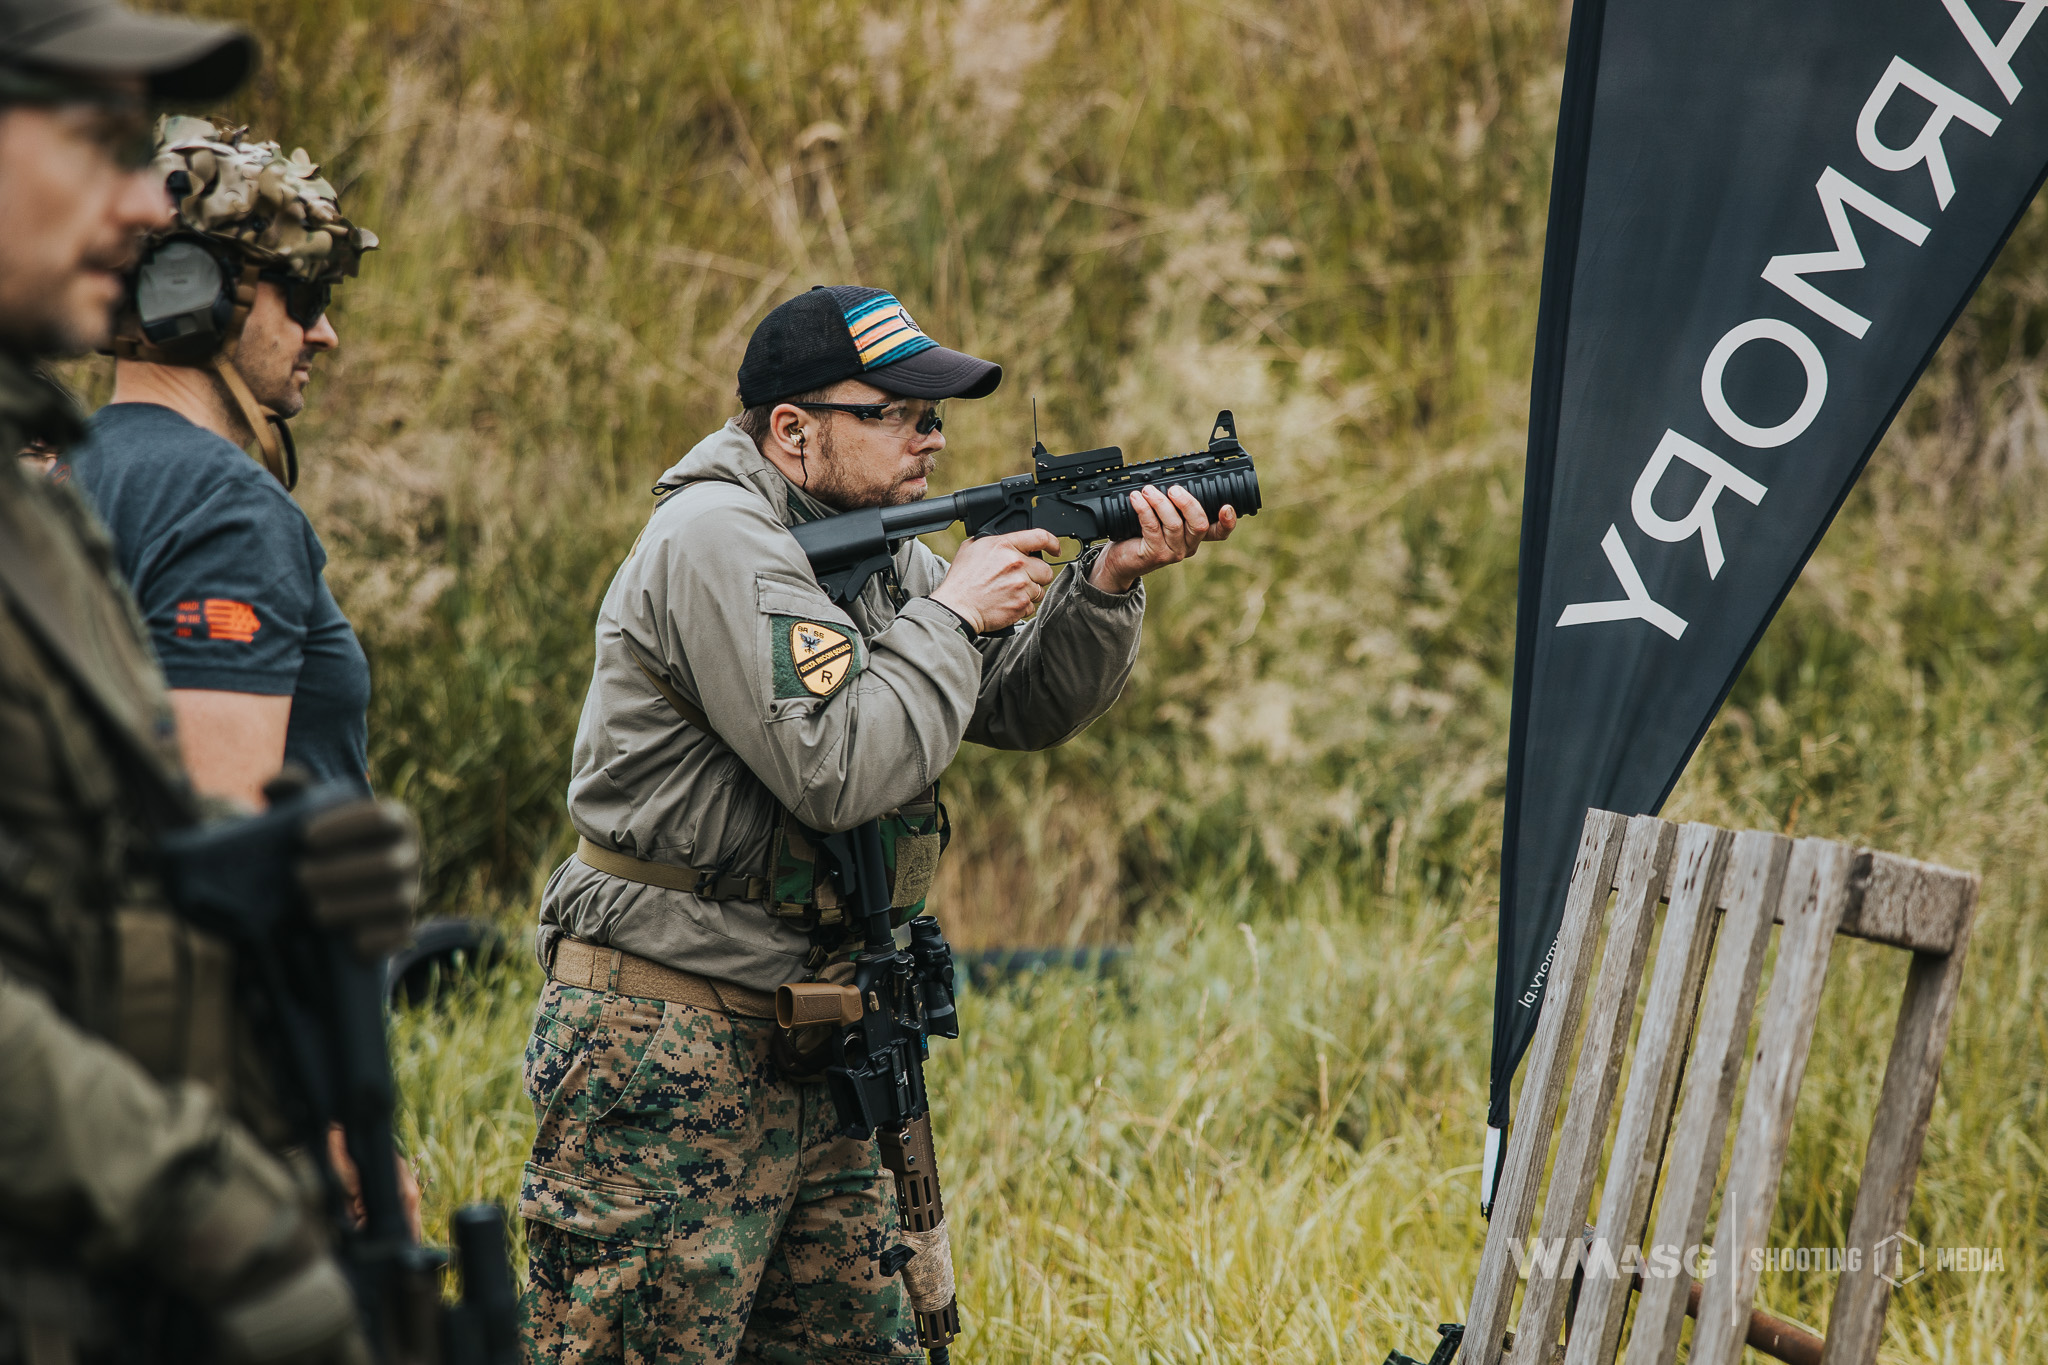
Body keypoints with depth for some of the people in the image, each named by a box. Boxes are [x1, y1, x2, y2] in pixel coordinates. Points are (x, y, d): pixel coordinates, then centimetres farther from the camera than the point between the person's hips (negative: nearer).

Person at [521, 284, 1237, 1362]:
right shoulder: (721, 544, -16)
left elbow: (1024, 708, 16)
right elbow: (842, 769, -25)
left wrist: (1109, 582, -1)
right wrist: (953, 615, -13)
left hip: (800, 1051, 10)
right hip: (665, 1048, -10)